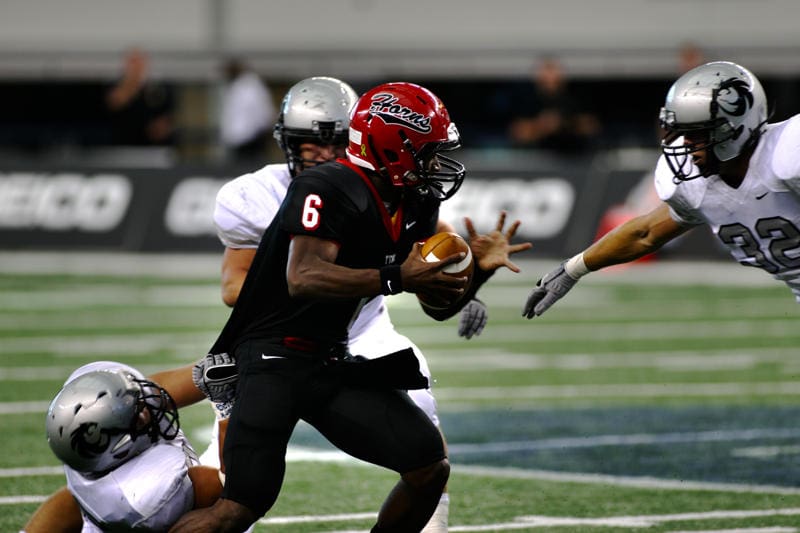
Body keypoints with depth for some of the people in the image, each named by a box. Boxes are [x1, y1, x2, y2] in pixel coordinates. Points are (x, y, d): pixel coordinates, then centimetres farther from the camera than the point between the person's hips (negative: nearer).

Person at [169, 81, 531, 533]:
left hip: (334, 363, 8)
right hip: (274, 358, -8)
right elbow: (303, 279, -34)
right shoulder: (330, 190, -20)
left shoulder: (415, 207, 6)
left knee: (432, 469, 0)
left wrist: (480, 269, -7)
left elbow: (440, 305, 12)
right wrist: (396, 279, -37)